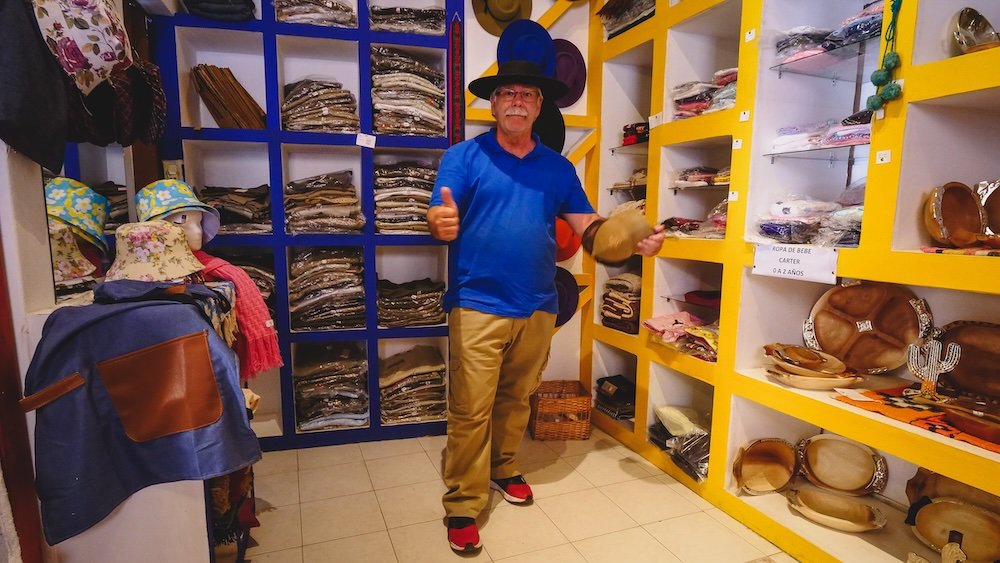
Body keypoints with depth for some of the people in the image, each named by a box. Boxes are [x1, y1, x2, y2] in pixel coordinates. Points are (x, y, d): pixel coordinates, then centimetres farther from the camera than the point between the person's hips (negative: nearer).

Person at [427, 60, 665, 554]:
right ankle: (463, 505, 15)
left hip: (537, 307, 4)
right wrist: (441, 223, -34)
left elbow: (588, 224, 8)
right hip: (477, 305, -4)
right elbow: (438, 219, -10)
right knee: (471, 410, 0)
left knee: (516, 399, 18)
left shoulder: (558, 167, 11)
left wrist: (635, 240, -8)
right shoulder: (464, 156, -1)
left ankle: (504, 469, 40)